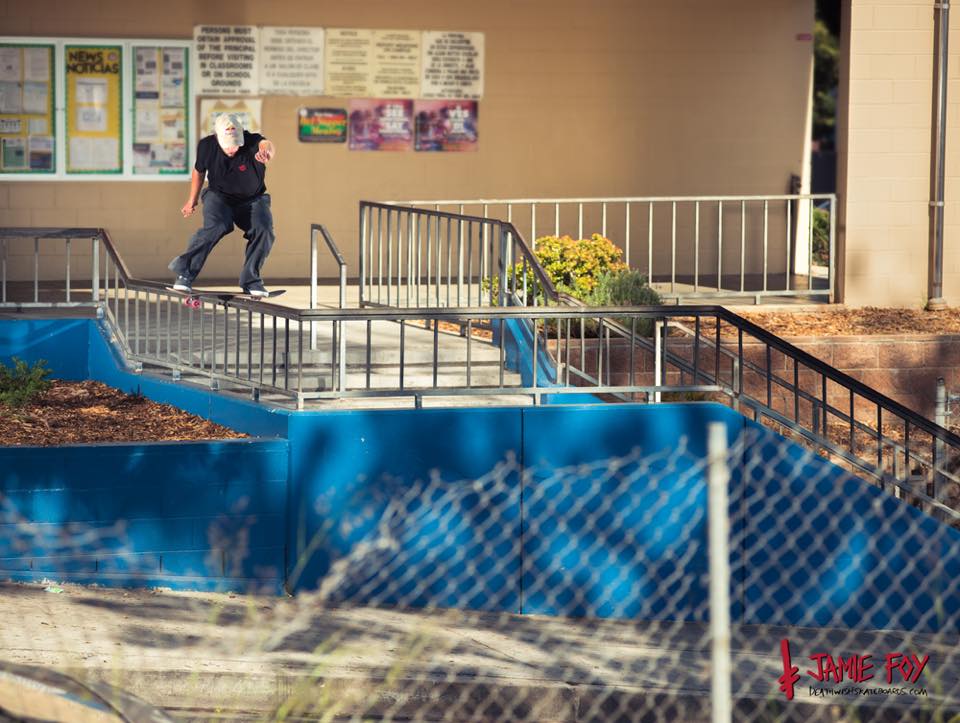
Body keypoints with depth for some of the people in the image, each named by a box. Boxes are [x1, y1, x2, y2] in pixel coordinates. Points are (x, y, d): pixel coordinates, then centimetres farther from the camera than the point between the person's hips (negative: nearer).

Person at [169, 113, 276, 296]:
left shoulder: (252, 142, -25)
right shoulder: (207, 146, -16)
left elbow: (265, 144, -52)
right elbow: (199, 171, 5)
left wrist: (266, 151, -78)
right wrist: (192, 200, 16)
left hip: (252, 200, 0)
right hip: (219, 196, 0)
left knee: (264, 231, -26)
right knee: (215, 227, -32)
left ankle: (251, 280, -9)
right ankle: (184, 271, -22)